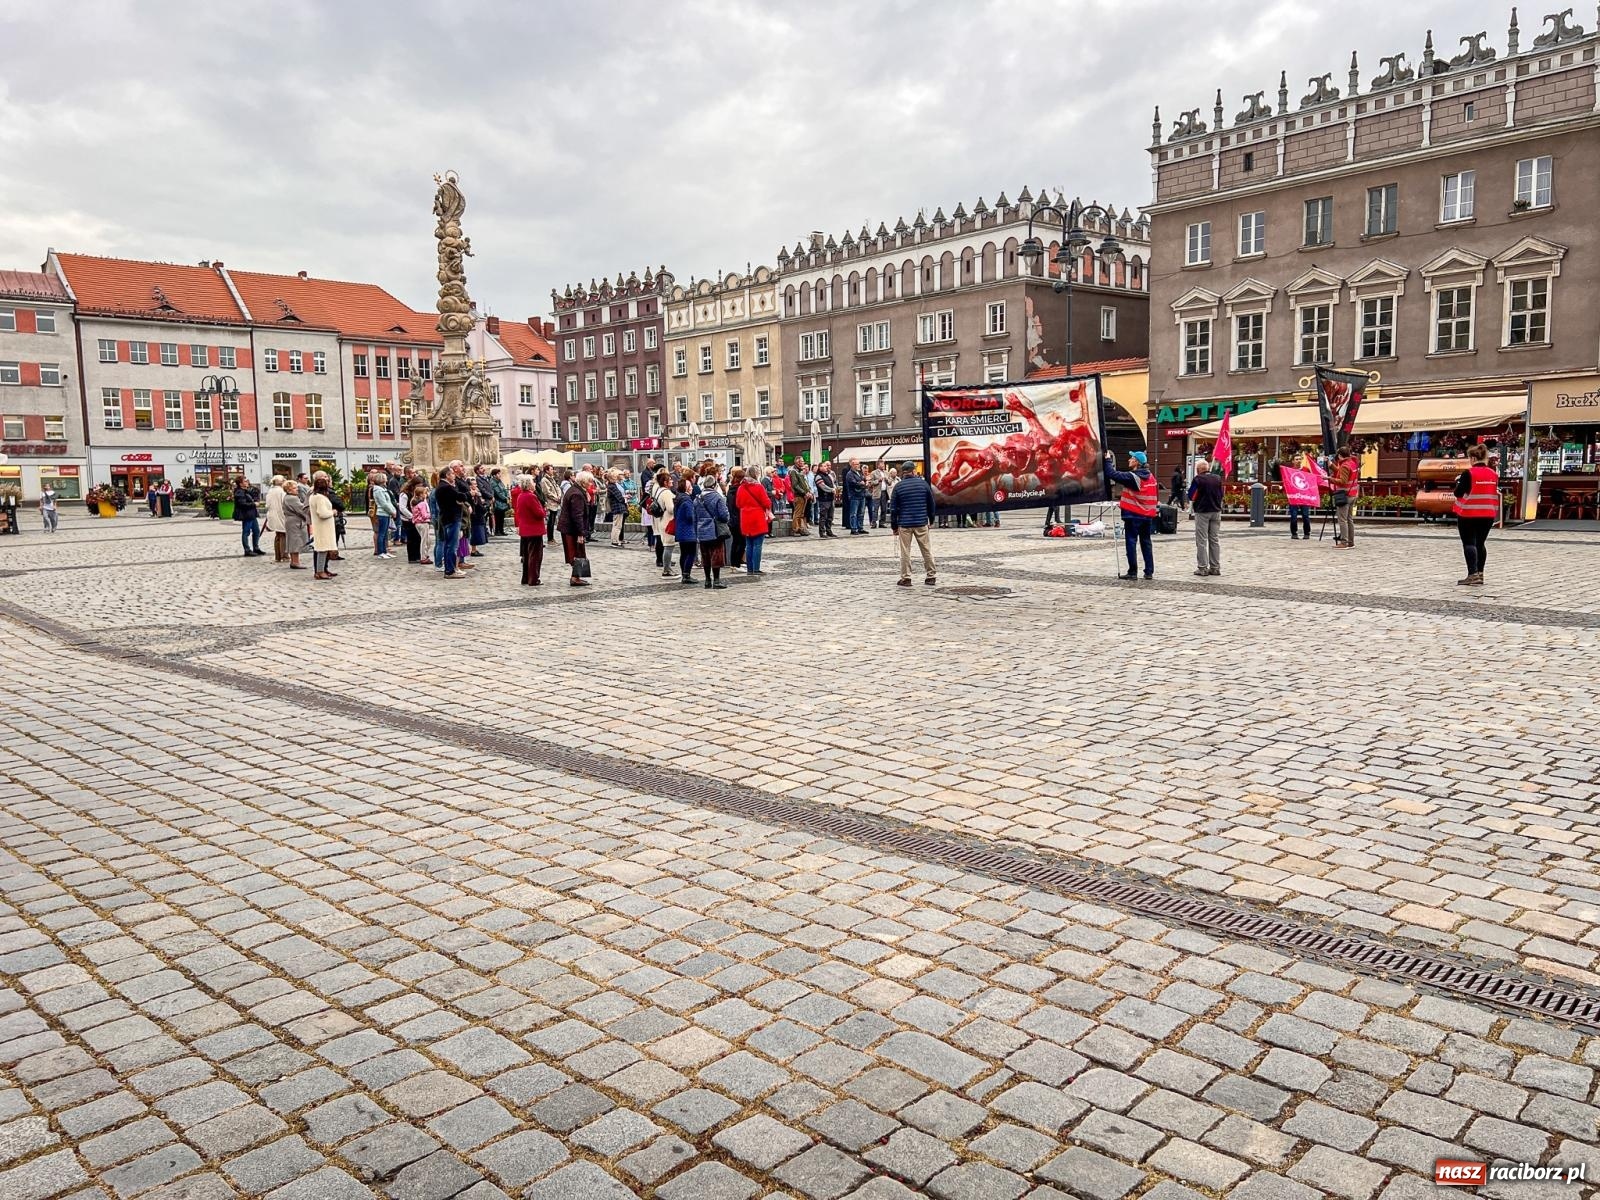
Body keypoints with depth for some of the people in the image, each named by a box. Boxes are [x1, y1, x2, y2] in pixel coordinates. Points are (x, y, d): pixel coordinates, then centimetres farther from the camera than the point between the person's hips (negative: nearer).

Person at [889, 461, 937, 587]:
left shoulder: (898, 487, -2)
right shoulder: (923, 483, 1)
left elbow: (893, 508, -1)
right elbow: (931, 504, 7)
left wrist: (894, 526, 6)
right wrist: (931, 520, 19)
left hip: (904, 524, -1)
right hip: (921, 523, 1)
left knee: (905, 552, 4)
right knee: (927, 550, 9)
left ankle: (906, 578, 4)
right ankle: (931, 577, 12)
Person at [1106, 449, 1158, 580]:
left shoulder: (1131, 477, -14)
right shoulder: (1151, 477, 8)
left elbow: (1112, 474, -20)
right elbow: (1156, 496, 14)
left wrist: (1108, 460, -6)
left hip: (1133, 515, -7)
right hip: (1148, 515, 7)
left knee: (1131, 542, -1)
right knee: (1146, 542, 12)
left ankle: (1132, 572, -2)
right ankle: (1149, 572, 12)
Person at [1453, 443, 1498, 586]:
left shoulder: (1468, 473, -13)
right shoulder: (1493, 474, 6)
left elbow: (1458, 493, -11)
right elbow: (1496, 494, 12)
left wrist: (1458, 482, 5)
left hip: (1468, 514, -5)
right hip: (1488, 514, 6)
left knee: (1469, 543, -4)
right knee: (1480, 543, 13)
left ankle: (1473, 575, -14)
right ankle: (1480, 574, 15)